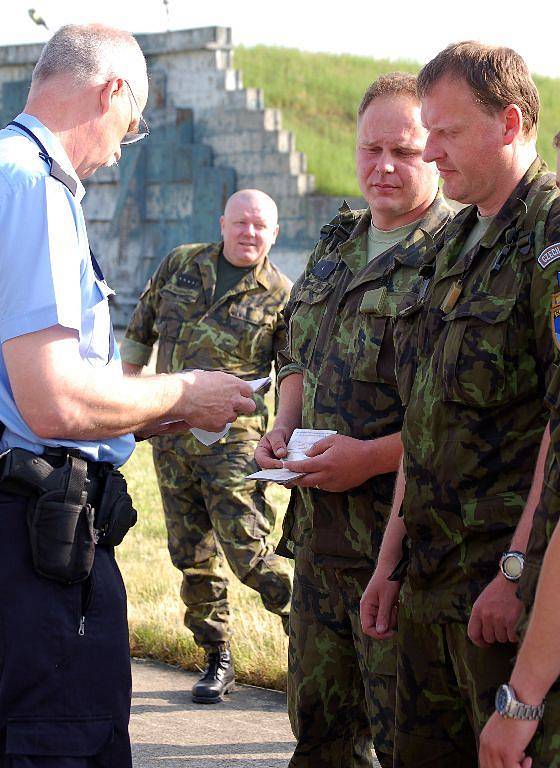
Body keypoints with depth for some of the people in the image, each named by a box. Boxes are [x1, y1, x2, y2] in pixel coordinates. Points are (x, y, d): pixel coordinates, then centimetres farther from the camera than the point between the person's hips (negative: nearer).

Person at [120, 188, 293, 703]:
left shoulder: (279, 295, -2)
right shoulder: (179, 265, 8)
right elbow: (141, 328, 20)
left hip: (234, 436, -4)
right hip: (171, 434, 4)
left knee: (248, 552, -13)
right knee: (193, 556, 8)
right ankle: (218, 660, 20)